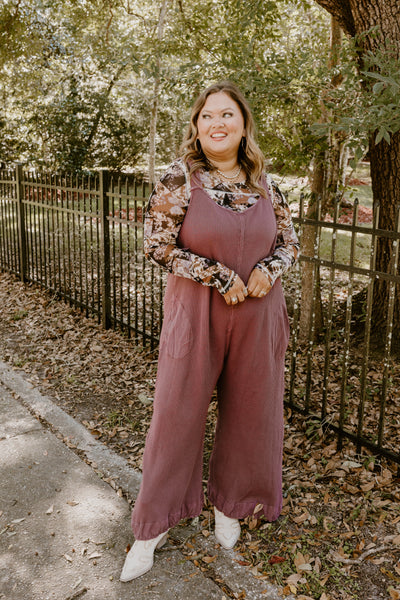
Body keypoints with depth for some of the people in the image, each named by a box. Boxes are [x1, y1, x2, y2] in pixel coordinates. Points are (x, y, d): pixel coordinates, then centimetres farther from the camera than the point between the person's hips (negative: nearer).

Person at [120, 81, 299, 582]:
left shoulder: (264, 184, 4)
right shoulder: (179, 179, -6)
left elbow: (289, 241, 12)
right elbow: (157, 245, -11)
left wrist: (268, 269, -10)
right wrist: (219, 276, -16)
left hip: (258, 315, 4)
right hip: (195, 313, -3)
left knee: (248, 411, 12)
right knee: (178, 412, 4)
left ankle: (228, 504, 38)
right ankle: (152, 527, 21)